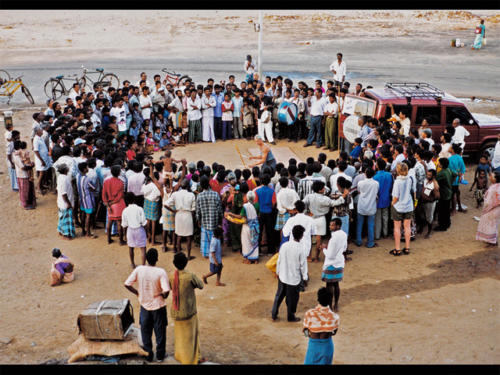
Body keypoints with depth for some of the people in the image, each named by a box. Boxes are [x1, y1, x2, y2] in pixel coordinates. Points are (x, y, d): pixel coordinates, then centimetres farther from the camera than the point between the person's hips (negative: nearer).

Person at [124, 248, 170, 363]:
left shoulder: (139, 269, -15)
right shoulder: (161, 272, -24)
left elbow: (127, 284, -11)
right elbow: (166, 291, -30)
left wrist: (137, 293, 3)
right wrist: (164, 296, -8)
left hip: (144, 305, 2)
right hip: (158, 306, -2)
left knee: (145, 331, 20)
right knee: (160, 331, 17)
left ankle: (148, 354, 29)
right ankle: (160, 355, 29)